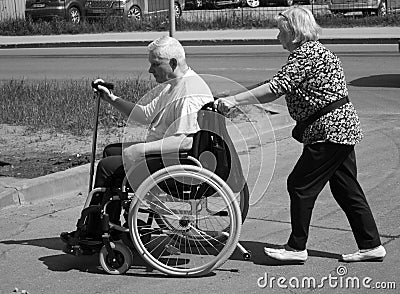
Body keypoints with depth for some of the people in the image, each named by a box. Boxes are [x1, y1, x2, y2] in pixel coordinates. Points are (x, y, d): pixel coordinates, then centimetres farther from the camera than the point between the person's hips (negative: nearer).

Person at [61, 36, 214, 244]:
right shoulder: (173, 86, 13)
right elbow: (146, 114, 19)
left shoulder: (190, 94, -23)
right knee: (110, 151, 18)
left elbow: (183, 141, -31)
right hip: (163, 153, 11)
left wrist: (141, 149, -28)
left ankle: (93, 234, 5)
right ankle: (111, 225, 16)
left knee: (107, 167, -9)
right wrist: (112, 99, 13)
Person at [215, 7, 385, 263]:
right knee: (346, 189, 13)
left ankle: (297, 248, 5)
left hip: (330, 131, -10)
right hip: (344, 127, 10)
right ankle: (371, 245, 17)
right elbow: (283, 90, 17)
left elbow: (276, 88, -24)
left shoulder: (305, 53, -15)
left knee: (301, 185, -3)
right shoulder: (316, 50, 19)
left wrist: (234, 100, -24)